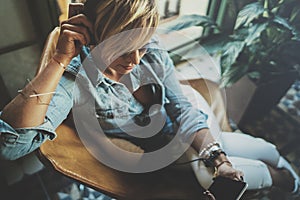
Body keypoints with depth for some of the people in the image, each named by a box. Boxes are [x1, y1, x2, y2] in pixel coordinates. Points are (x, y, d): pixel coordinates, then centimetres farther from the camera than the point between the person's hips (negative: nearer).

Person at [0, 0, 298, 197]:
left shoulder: (153, 54, -18)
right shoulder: (76, 77, -29)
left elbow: (183, 109, -10)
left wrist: (213, 152, -25)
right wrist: (60, 60, -45)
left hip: (193, 136, 5)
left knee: (268, 150, 12)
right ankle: (273, 177, 24)